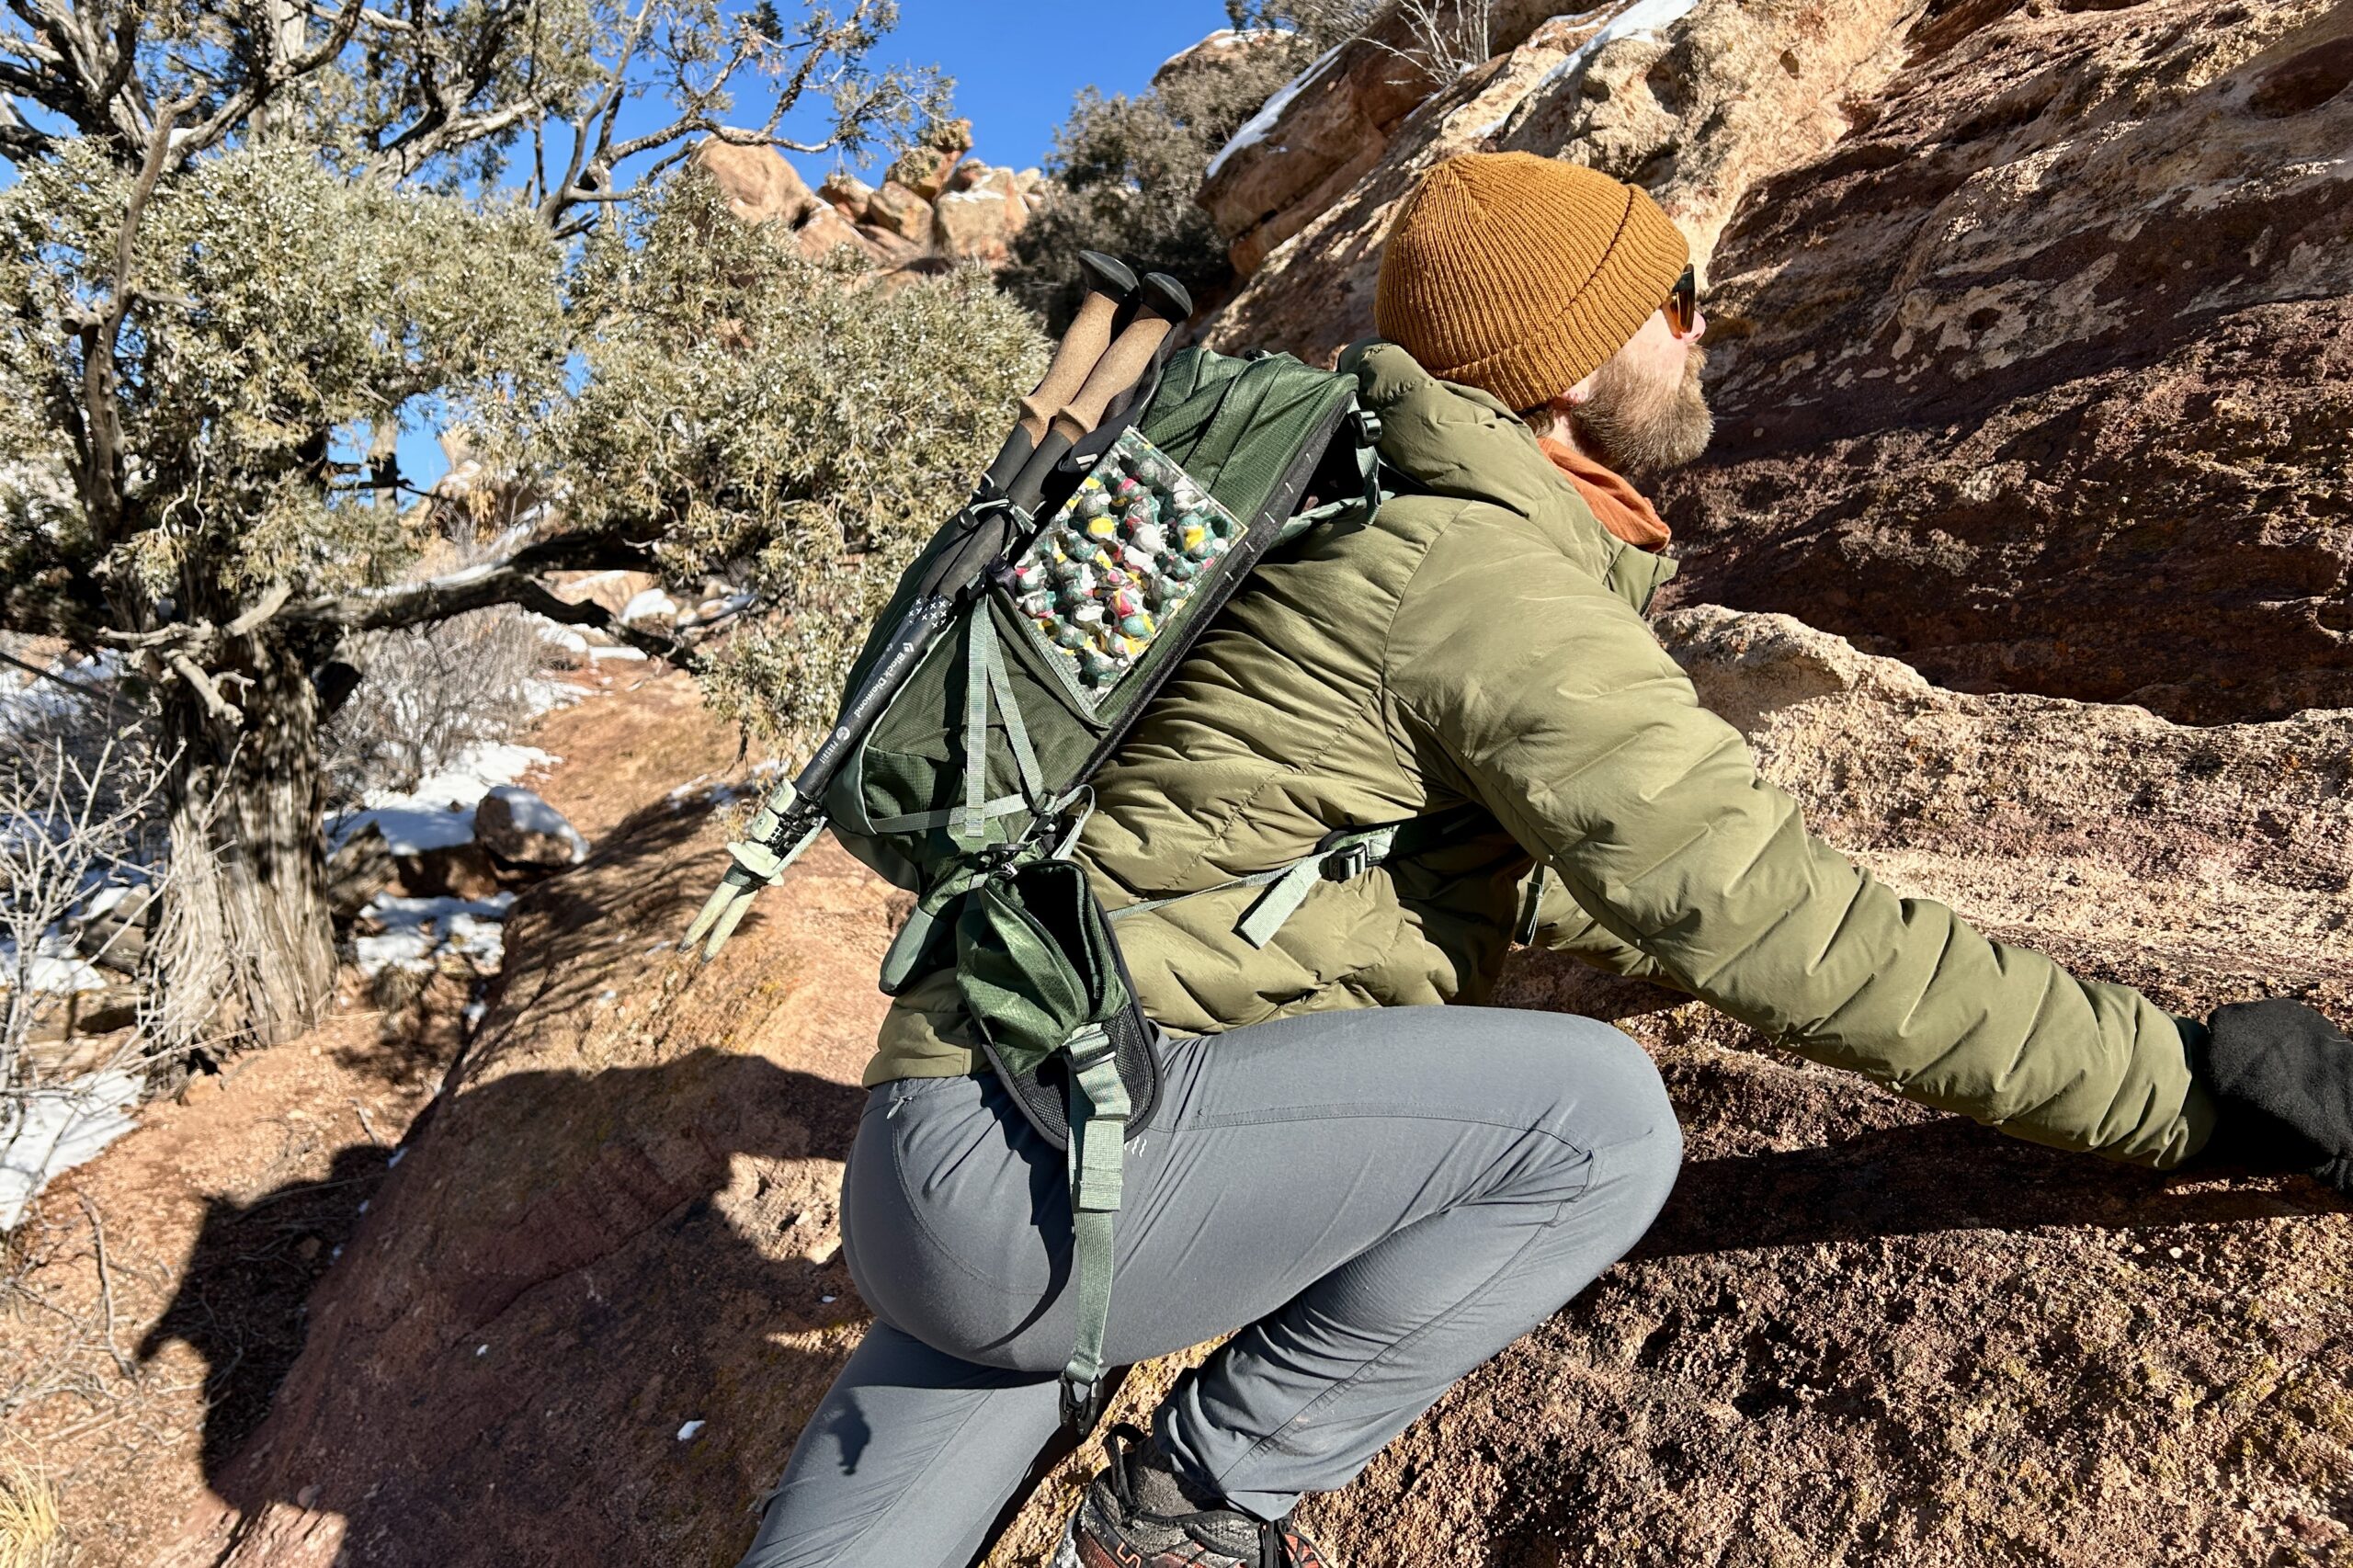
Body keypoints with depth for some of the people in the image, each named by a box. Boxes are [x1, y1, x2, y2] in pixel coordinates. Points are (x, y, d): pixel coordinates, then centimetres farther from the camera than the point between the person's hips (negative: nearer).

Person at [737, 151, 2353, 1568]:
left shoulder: (1409, 529, 16)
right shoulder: (1483, 574, -15)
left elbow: (1515, 861, 26)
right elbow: (1758, 912, -19)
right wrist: (2177, 1069, -8)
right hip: (1046, 1146, -10)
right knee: (1600, 1116, -16)